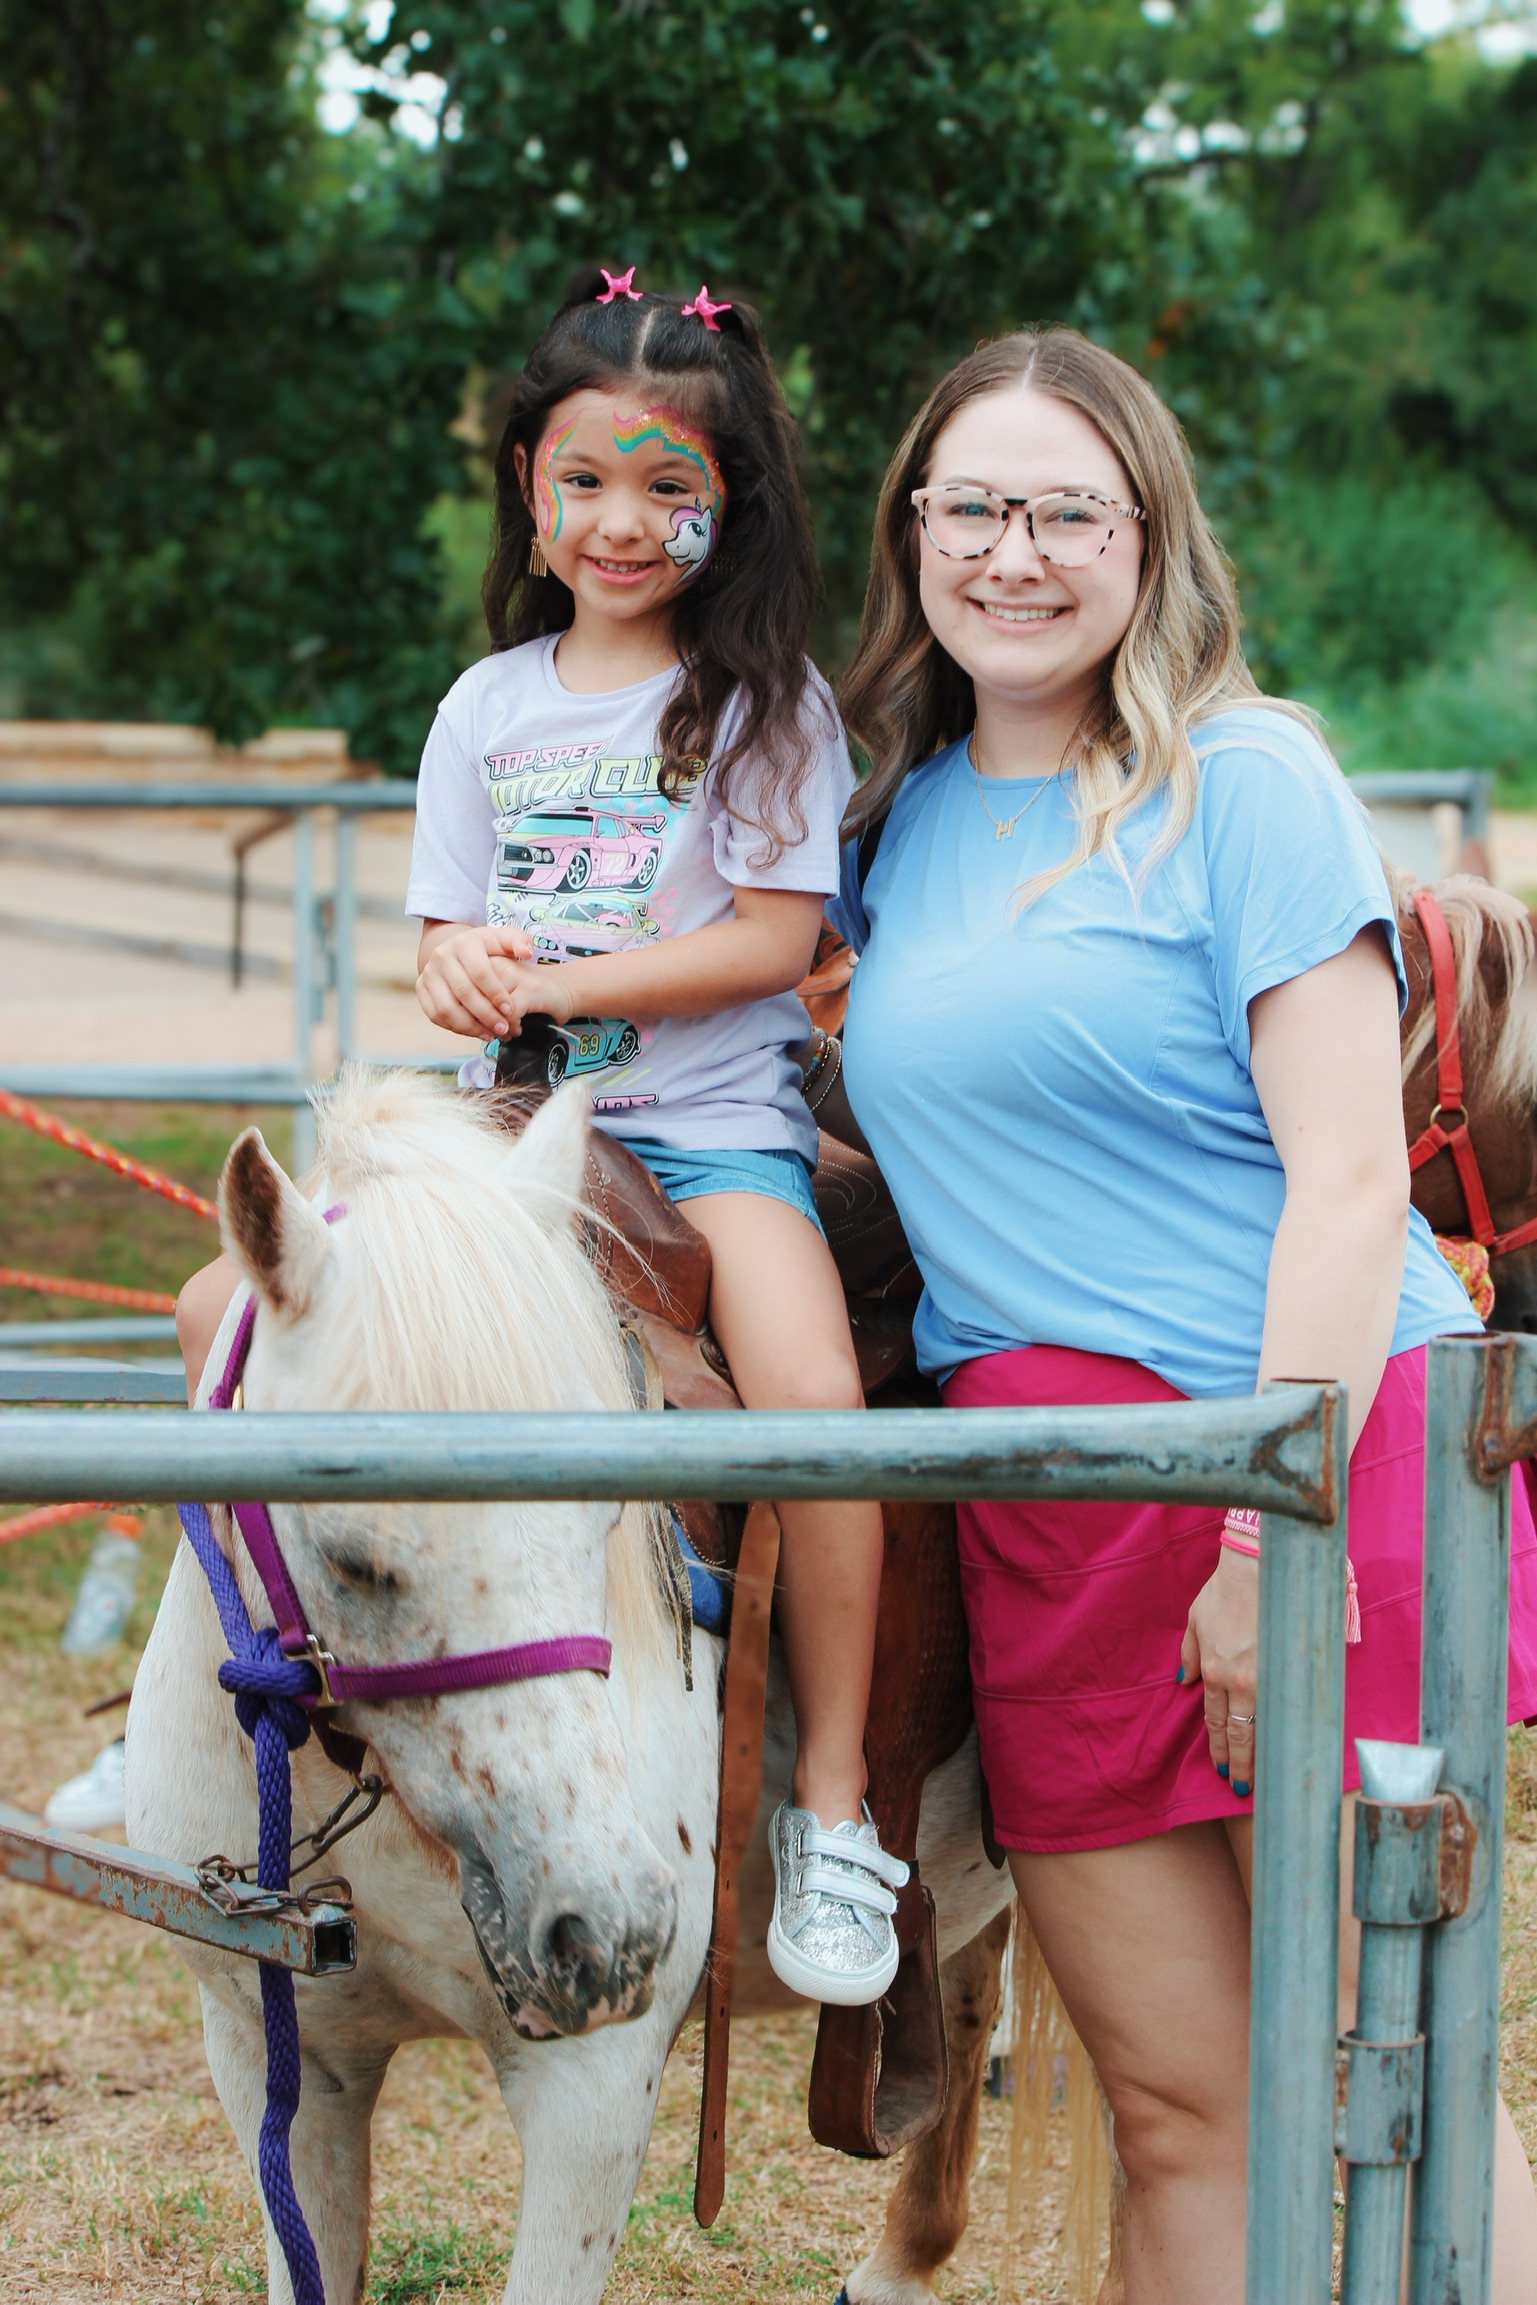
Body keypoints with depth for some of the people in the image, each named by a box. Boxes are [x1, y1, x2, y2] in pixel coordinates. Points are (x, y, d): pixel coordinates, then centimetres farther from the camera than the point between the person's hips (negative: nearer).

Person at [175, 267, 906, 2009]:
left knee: (811, 1392, -31)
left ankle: (831, 1810, -20)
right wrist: (460, 974, -12)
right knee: (229, 1308, -10)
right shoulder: (488, 706, 13)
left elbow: (774, 939, -9)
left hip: (709, 1117, -5)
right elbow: (446, 935, 13)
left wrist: (560, 980, -15)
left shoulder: (762, 699, 0)